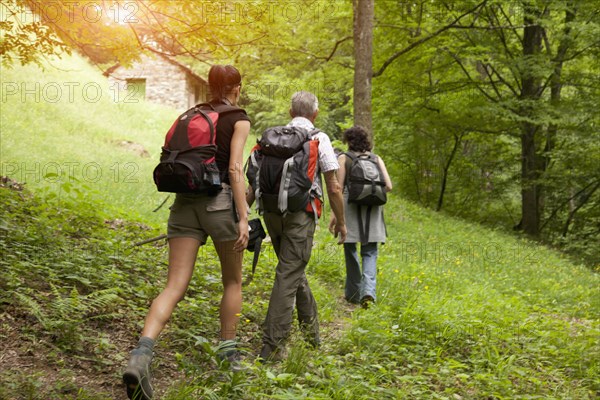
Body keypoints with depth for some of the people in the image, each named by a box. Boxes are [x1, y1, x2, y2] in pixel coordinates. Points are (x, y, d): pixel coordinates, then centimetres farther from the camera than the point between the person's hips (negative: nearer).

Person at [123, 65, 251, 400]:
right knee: (233, 280, 18)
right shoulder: (239, 119, 1)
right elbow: (235, 168, -10)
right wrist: (243, 217, -12)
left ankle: (142, 354, -28)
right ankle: (228, 354, 23)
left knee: (175, 287, -5)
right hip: (219, 201, -4)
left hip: (185, 201, 4)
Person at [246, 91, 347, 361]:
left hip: (272, 213, 5)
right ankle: (272, 346, -9)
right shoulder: (319, 139, 0)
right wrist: (340, 221, 10)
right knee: (288, 275, -5)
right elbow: (334, 188, -1)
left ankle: (310, 328, 31)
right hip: (300, 214, -5)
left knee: (294, 268, 21)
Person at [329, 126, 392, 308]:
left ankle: (353, 293, 15)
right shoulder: (377, 159, 10)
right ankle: (368, 290, -18)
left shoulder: (344, 158, 3)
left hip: (351, 206, -2)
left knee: (350, 249, 10)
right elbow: (388, 186, 3)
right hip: (372, 209, 2)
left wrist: (334, 213, -2)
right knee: (370, 252, 3)